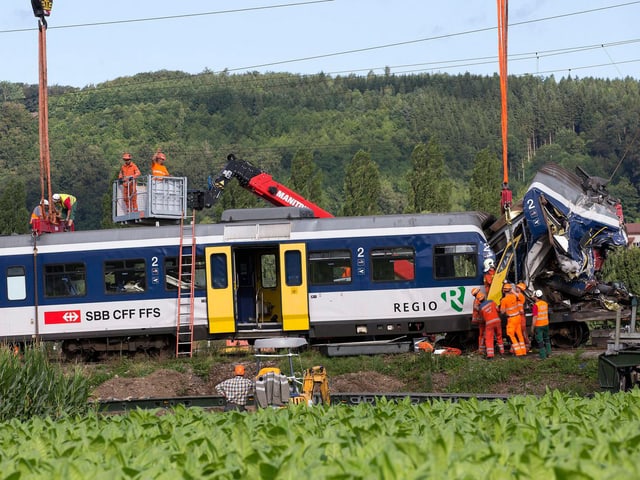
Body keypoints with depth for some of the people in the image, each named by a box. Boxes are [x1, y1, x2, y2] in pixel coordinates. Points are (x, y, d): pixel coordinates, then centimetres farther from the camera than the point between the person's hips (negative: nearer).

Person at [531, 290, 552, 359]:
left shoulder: (536, 305, -19)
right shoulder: (545, 304, 2)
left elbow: (535, 317, -20)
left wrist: (532, 327, -14)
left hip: (538, 325, -7)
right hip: (546, 324, 7)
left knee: (540, 340, 1)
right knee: (546, 338, 23)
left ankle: (543, 355, 3)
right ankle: (548, 352, 27)